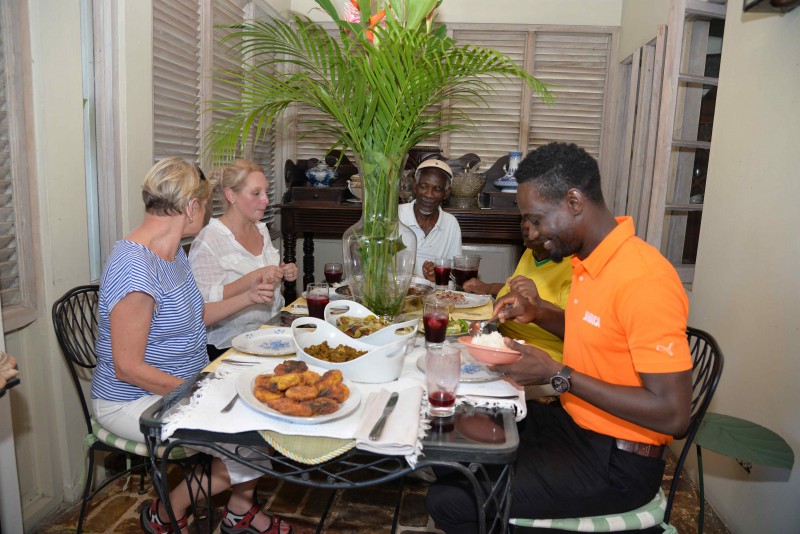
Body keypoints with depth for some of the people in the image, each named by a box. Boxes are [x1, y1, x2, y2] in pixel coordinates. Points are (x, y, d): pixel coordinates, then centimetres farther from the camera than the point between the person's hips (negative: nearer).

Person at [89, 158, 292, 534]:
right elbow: (129, 368, -24)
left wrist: (248, 297, 6)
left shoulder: (174, 251, 6)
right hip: (135, 400, -10)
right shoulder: (135, 269, -26)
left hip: (187, 382, 10)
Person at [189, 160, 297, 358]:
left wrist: (283, 273, 3)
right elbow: (205, 302, -20)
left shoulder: (261, 229, 11)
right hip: (230, 345, -7)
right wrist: (253, 278, -27)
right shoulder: (209, 239, -13)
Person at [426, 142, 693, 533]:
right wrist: (536, 314, 4)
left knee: (450, 502, -16)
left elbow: (673, 414, -25)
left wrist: (557, 375, -23)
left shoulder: (644, 279, -25)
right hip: (574, 422, 9)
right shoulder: (589, 259, 3)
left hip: (615, 463, -8)